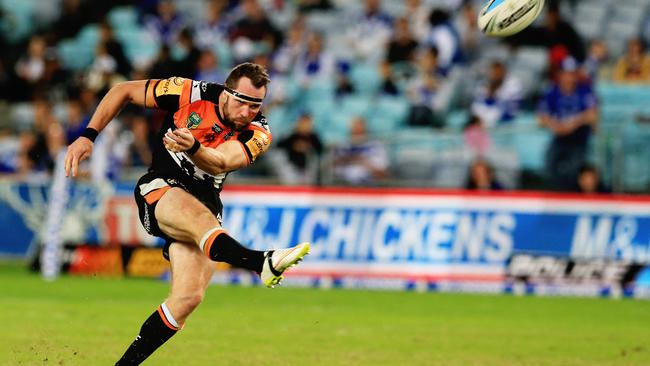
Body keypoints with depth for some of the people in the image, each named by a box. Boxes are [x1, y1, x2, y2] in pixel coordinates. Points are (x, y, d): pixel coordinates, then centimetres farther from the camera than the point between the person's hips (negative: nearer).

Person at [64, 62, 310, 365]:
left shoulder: (258, 133, -6)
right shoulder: (190, 93, -9)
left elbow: (220, 163, -26)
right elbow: (123, 91, 2)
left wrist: (193, 147, -47)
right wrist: (88, 136, -7)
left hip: (204, 205, 4)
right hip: (160, 190, -4)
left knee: (189, 296, -17)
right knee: (197, 214, -39)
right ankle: (263, 264, -69)